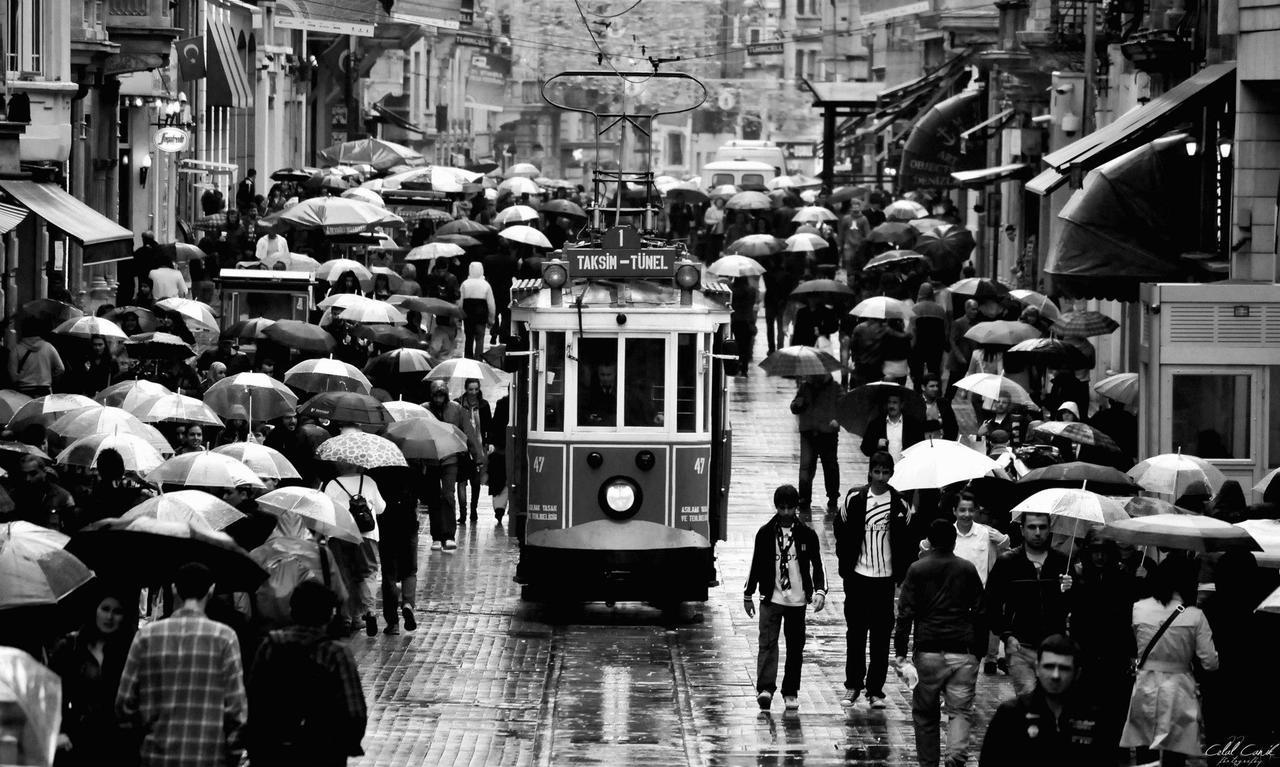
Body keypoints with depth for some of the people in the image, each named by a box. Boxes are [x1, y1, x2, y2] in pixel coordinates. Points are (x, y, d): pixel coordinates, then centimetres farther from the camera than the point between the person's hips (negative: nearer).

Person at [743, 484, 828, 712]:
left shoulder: (807, 534, 0)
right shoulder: (765, 533, 1)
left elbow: (817, 564, 2)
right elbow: (756, 565, 8)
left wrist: (820, 591, -12)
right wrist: (748, 595, 11)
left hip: (797, 599, 1)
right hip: (771, 598, -1)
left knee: (795, 648, 6)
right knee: (768, 643, -12)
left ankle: (790, 693, 14)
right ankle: (765, 689, -20)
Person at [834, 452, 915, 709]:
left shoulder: (900, 504, -2)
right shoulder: (854, 499, -1)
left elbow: (908, 541, 4)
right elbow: (841, 528, 9)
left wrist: (902, 572, -2)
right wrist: (845, 560, 2)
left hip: (885, 578, 0)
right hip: (858, 576, 0)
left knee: (881, 635, 1)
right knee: (856, 633, 6)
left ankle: (875, 690, 6)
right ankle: (853, 685, 16)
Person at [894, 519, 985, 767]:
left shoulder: (917, 569, 2)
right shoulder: (968, 569, 7)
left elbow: (906, 612, -2)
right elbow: (979, 612, 10)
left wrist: (900, 651, 0)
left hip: (928, 651, -1)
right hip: (962, 652, 1)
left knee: (925, 712, 12)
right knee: (960, 710, 0)